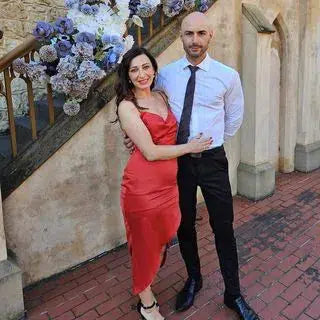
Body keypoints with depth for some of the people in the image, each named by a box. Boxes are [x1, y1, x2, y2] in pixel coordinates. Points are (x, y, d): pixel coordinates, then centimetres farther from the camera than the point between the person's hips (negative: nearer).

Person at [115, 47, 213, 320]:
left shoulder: (161, 97, 10)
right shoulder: (127, 106, -11)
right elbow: (150, 152, -16)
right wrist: (189, 147, -8)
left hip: (169, 182, 6)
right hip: (144, 184, -6)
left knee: (163, 237, 18)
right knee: (146, 241, 10)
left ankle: (147, 285, 46)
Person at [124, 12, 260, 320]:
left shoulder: (228, 76, -6)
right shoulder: (165, 75, -1)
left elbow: (234, 118, 8)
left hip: (213, 160, -1)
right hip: (178, 159, 2)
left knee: (223, 227, 6)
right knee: (184, 225, 15)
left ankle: (233, 294, 27)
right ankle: (193, 280, 40)